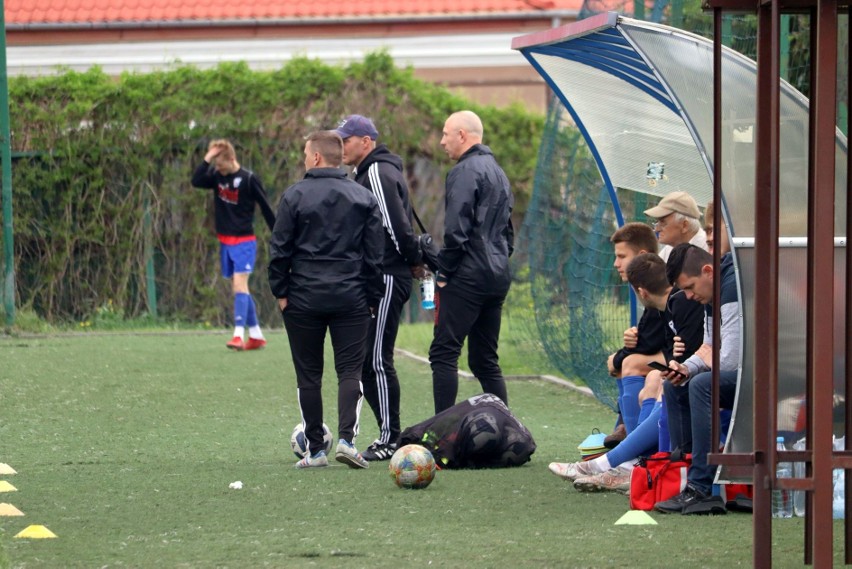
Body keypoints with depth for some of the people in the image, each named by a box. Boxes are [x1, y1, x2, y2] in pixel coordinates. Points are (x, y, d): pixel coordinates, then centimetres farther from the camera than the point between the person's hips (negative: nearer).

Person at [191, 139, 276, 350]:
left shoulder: (249, 179, -10)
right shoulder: (217, 176, 5)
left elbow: (266, 208, -4)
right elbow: (196, 181, -11)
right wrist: (208, 158, -17)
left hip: (244, 240, -6)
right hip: (225, 241, 6)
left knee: (239, 283, -17)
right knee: (237, 288, 8)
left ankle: (239, 335, -25)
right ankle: (256, 336, 16)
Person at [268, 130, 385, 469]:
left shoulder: (295, 197, -3)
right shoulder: (364, 199, 5)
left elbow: (280, 250, -4)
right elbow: (375, 254, 6)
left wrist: (280, 291, 5)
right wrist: (373, 298, 12)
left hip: (304, 299, -1)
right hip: (351, 298, 1)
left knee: (308, 375, 7)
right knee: (350, 370, 2)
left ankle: (315, 450, 8)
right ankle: (347, 438, -16)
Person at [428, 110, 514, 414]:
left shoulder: (465, 172, -10)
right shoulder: (498, 172, 20)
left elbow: (456, 231, -17)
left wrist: (443, 273, -9)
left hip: (468, 277, -9)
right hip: (498, 277, 9)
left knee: (443, 354, -9)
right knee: (485, 360, 12)